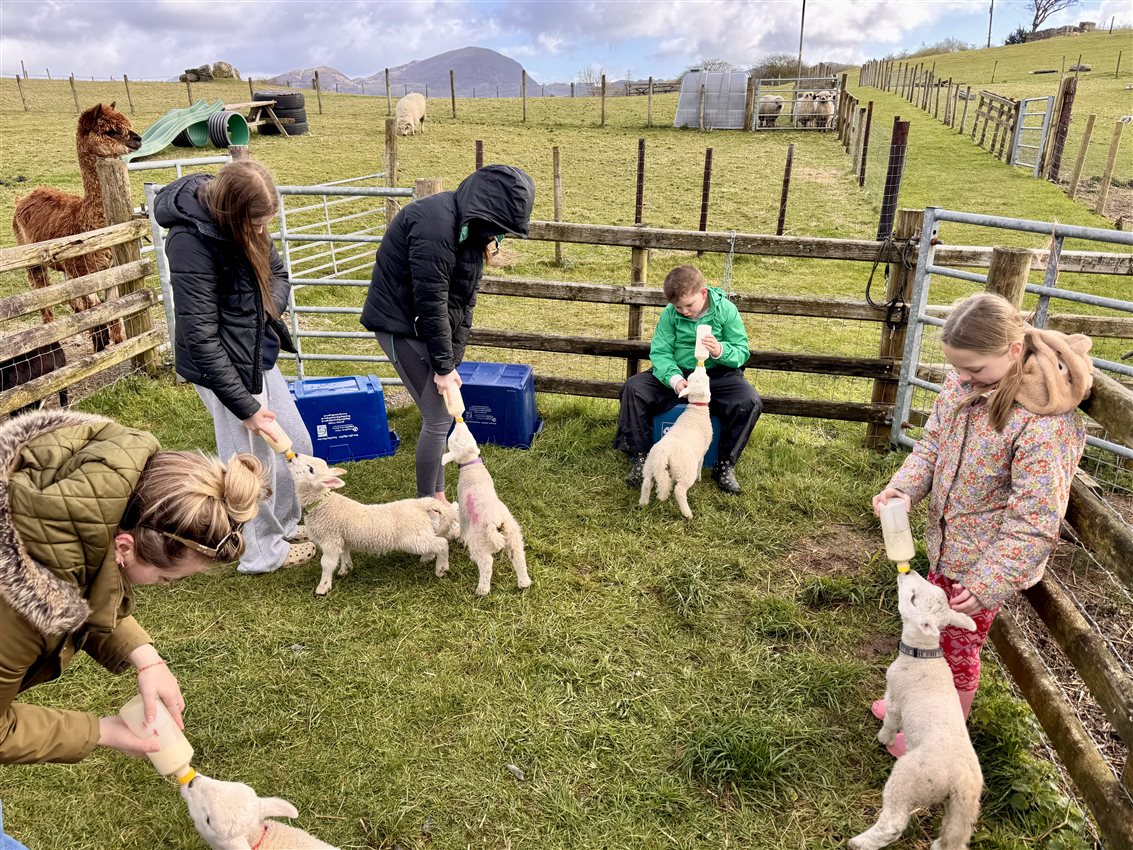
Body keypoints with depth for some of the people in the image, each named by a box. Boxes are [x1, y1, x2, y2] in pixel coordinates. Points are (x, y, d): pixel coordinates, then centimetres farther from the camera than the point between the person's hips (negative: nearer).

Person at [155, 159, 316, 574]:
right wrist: (245, 406, -21)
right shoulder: (191, 242, -27)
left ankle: (285, 525, 40)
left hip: (259, 356, 9)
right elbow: (200, 339, -25)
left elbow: (277, 273, 13)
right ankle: (264, 551, 27)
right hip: (224, 367, -9)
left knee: (296, 444, 18)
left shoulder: (241, 220, -3)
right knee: (253, 462, 5)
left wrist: (266, 314, -8)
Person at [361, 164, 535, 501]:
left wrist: (453, 360, 5)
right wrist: (443, 366, -20)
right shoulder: (437, 224, -24)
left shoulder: (472, 228, 5)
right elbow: (430, 301, -25)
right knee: (439, 418, -7)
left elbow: (465, 300, 7)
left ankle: (438, 499, 24)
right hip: (401, 324, -9)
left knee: (440, 415, 11)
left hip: (427, 324, 9)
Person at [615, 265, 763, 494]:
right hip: (677, 374, 1)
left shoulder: (725, 310, -8)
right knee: (633, 388, -20)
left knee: (750, 402, -29)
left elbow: (742, 352, -7)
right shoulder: (670, 314, -5)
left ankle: (725, 466, -11)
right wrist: (674, 379, -30)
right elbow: (660, 352, -10)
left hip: (717, 375, -1)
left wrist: (721, 351, -30)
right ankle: (640, 458, -9)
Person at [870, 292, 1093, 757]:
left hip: (988, 557, -7)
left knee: (958, 644, 14)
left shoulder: (1045, 421, -30)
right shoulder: (963, 382, -9)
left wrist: (988, 582, -26)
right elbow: (932, 443, 1)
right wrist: (903, 487, -18)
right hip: (949, 543, 7)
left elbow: (1034, 520, -27)